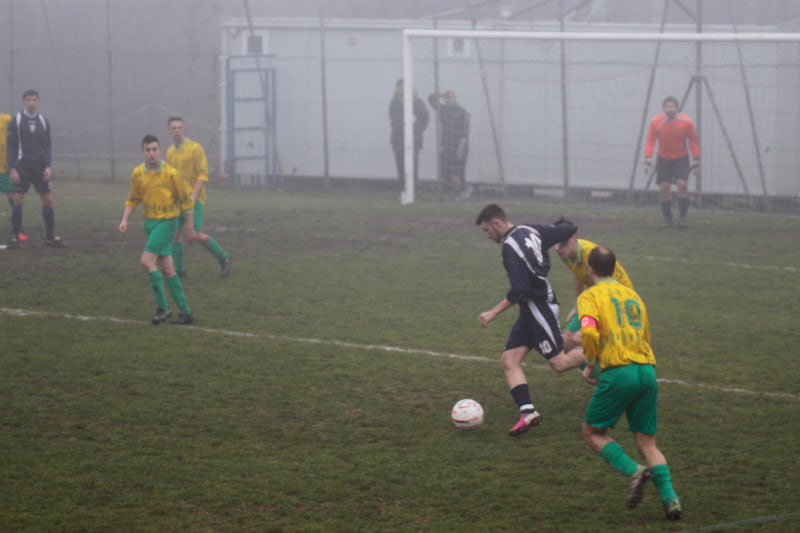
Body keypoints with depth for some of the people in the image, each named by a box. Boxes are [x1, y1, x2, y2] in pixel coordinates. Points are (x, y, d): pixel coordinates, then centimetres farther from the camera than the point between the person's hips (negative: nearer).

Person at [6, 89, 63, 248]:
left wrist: (48, 166, -4)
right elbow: (10, 146, -1)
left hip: (40, 167, 3)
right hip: (22, 166, -3)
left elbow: (48, 146, 9)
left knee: (47, 199, -1)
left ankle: (50, 236, 6)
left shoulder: (43, 122, 8)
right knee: (18, 200, -6)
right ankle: (15, 236, 1)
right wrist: (12, 168, -9)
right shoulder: (16, 121, -1)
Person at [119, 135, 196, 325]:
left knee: (146, 261, -17)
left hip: (166, 222, -6)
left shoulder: (170, 173, -12)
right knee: (166, 269, 7)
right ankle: (185, 312, 13)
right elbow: (133, 200, 14)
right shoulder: (137, 174, 2)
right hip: (149, 222, 6)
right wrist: (125, 219, -1)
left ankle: (162, 307, -8)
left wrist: (190, 227, -2)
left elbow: (185, 200, -4)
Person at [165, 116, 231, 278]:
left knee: (197, 235, -12)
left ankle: (223, 258, 8)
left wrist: (193, 196, -22)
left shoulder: (195, 148, -9)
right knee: (173, 234, -1)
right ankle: (178, 269, 10)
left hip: (195, 199, -6)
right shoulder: (170, 152, 12)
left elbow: (203, 174, -13)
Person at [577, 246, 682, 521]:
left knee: (593, 433, 11)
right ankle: (669, 497, -10)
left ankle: (633, 471, -12)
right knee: (647, 442, 10)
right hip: (648, 370, 6)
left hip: (617, 372, -6)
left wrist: (589, 365, 0)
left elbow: (589, 332, -15)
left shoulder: (590, 296, 3)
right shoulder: (633, 295, 23)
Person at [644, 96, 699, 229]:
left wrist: (696, 160, -4)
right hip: (663, 159, 1)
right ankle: (667, 219, 7)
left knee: (682, 184, -18)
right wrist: (648, 159, -17)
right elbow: (650, 141, -7)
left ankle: (683, 217, -12)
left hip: (681, 158, -1)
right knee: (663, 188, -6)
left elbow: (693, 141, -3)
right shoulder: (656, 122, -13)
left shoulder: (686, 122, -13)